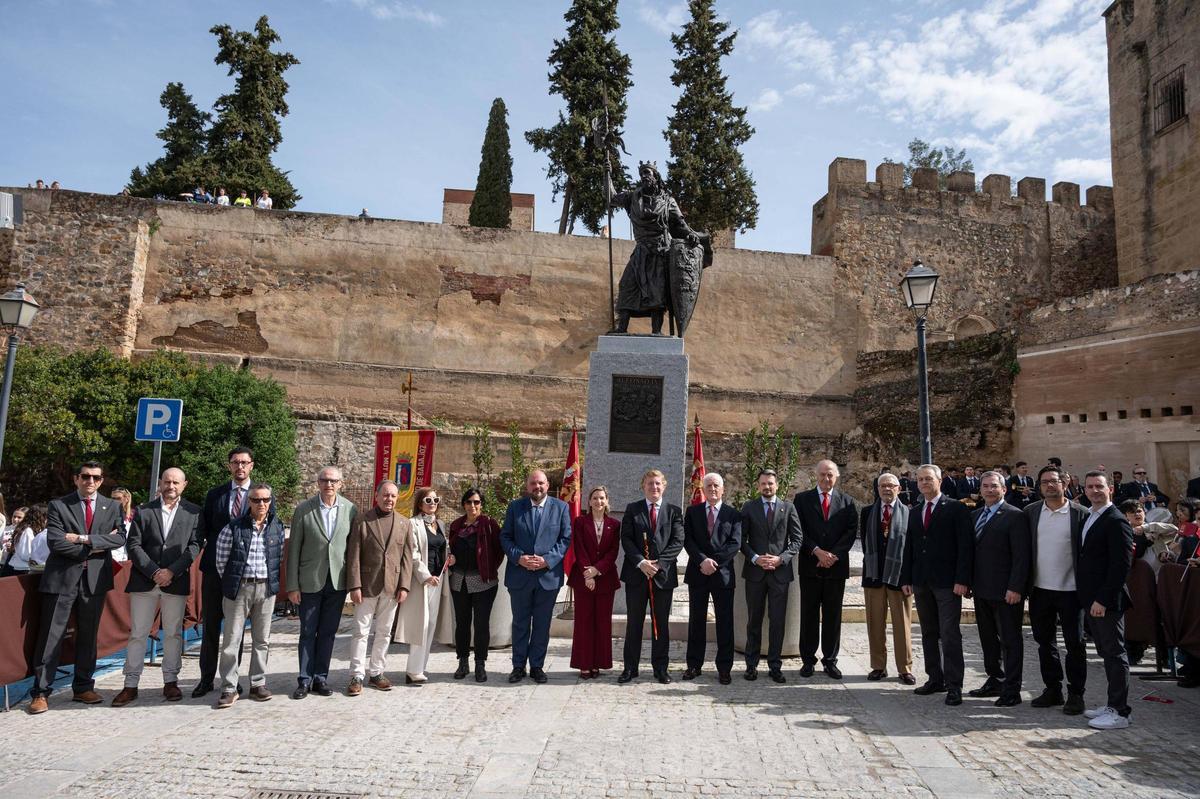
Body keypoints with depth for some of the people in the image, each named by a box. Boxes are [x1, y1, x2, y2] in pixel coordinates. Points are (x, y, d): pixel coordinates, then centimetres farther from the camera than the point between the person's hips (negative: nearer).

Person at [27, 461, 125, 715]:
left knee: (88, 636, 11)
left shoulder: (111, 507, 8)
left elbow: (120, 538, -6)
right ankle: (41, 692, 10)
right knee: (51, 637, 1)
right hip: (62, 578, -2)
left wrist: (84, 538, -15)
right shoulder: (58, 505, 1)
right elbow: (55, 542, -11)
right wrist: (93, 548, -12)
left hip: (95, 579, 2)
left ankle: (83, 687, 21)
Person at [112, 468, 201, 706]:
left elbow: (194, 546, -3)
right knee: (137, 633, 5)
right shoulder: (143, 511, 4)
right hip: (144, 580, 1)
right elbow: (133, 545, -1)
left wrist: (171, 571, -13)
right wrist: (154, 572, -10)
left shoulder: (193, 512, 2)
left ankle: (170, 682, 17)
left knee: (173, 633, 8)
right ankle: (131, 685, 14)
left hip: (176, 581, 0)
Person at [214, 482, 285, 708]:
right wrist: (231, 581, 7)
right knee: (231, 639, 0)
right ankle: (229, 688, 10)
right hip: (239, 588, -3)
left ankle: (258, 684, 20)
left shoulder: (277, 527, 3)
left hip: (266, 588, 3)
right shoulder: (233, 527, -7)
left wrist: (273, 581, 12)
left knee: (262, 639, 9)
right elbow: (220, 560, 1)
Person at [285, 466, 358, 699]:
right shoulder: (303, 509, -5)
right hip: (310, 581, -1)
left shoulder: (350, 509, -1)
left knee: (328, 633, 11)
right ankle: (305, 680, 20)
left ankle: (320, 678, 22)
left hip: (338, 582, 2)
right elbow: (294, 549, -3)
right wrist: (292, 585, -5)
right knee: (307, 633, 8)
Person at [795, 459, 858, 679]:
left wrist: (834, 555, -11)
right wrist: (817, 551, -14)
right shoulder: (802, 499, 4)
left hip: (836, 565, 1)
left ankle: (830, 660, 17)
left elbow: (851, 531, 0)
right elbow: (799, 530, -2)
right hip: (810, 565, -1)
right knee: (809, 615, 5)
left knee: (833, 615, 7)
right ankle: (808, 660, 13)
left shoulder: (847, 501, 8)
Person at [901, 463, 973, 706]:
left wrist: (962, 580, -16)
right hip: (921, 582, 6)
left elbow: (965, 546, -9)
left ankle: (954, 686, 3)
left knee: (950, 634, -4)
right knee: (928, 634, 12)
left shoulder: (956, 508, -4)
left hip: (947, 582, -6)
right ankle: (935, 679, 21)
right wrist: (906, 578, 8)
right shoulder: (915, 512, 14)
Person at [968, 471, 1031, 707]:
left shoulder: (1015, 516, -10)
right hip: (982, 590, 7)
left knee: (1010, 640, 3)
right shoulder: (975, 516, 12)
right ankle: (995, 681, 29)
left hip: (1006, 591, -7)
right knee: (988, 638, 16)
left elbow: (1021, 556, -14)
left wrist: (1015, 588, -19)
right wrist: (969, 582, 9)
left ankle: (1011, 691, 10)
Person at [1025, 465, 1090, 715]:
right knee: (1045, 642, 13)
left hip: (1069, 589, -3)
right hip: (1040, 589, 4)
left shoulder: (1080, 514, -5)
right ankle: (1052, 689, 26)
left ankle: (1076, 694, 18)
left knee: (1074, 643, 6)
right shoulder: (1031, 511, 4)